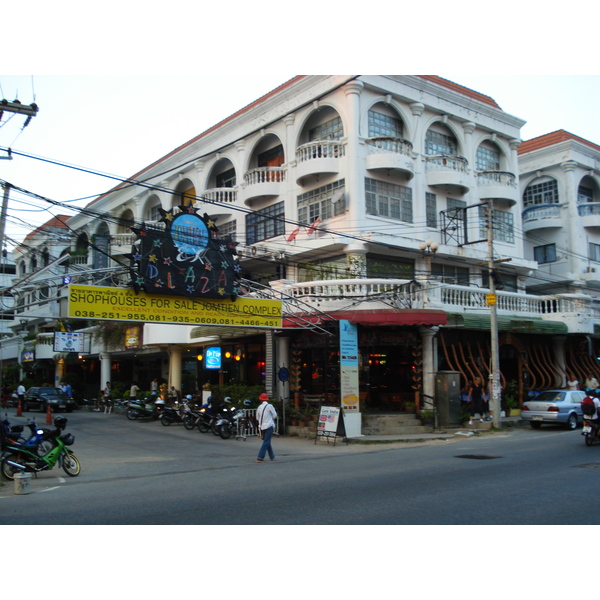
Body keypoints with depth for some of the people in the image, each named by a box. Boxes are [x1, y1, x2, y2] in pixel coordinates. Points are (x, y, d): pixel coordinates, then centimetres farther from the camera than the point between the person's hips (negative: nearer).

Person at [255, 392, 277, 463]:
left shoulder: (259, 407, 4)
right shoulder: (269, 406, -9)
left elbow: (257, 418, 11)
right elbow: (275, 415, -4)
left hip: (262, 426, 5)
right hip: (269, 426, -5)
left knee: (267, 441, 17)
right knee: (266, 442, -5)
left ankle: (272, 456, 25)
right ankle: (260, 457, -13)